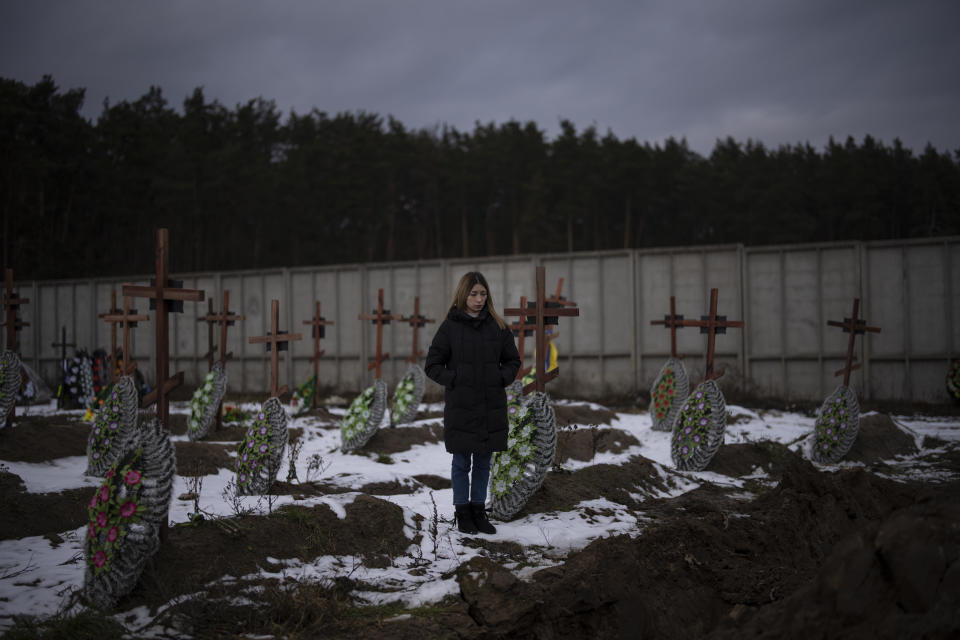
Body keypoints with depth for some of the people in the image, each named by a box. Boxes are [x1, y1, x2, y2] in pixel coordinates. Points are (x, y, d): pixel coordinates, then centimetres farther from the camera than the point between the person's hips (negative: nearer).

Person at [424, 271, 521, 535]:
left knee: (483, 463, 12)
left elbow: (513, 361, 13)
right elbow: (432, 365, 0)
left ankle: (478, 511, 22)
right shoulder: (450, 327, -4)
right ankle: (462, 513, 19)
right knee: (462, 463, 7)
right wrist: (454, 380, -12)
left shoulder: (498, 327, 4)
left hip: (491, 406, 3)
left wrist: (501, 379, -3)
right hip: (460, 406, -3)